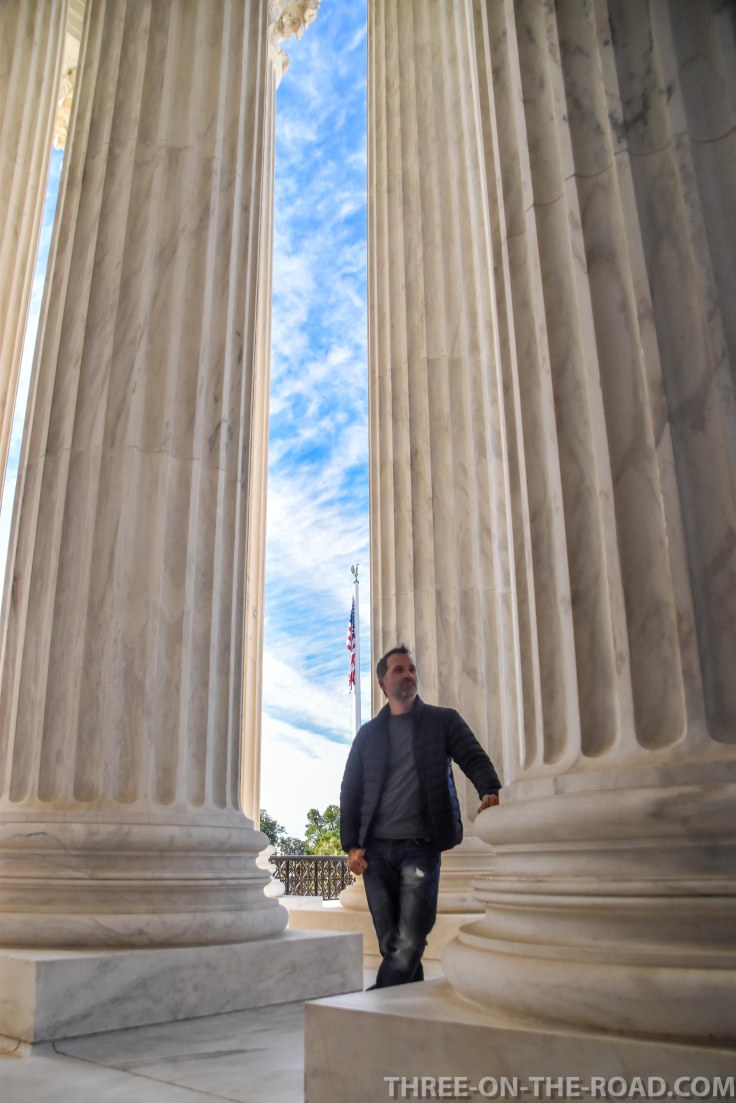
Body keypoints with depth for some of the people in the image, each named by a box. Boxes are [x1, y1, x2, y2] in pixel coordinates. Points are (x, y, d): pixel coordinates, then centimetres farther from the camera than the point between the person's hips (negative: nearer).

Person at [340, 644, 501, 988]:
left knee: (409, 942, -9)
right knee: (391, 944, 6)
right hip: (376, 849, 2)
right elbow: (350, 792, 11)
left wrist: (490, 790, -24)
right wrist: (351, 845, 0)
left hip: (420, 846, -2)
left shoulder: (443, 721, 9)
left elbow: (474, 759, -2)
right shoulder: (368, 733, 14)